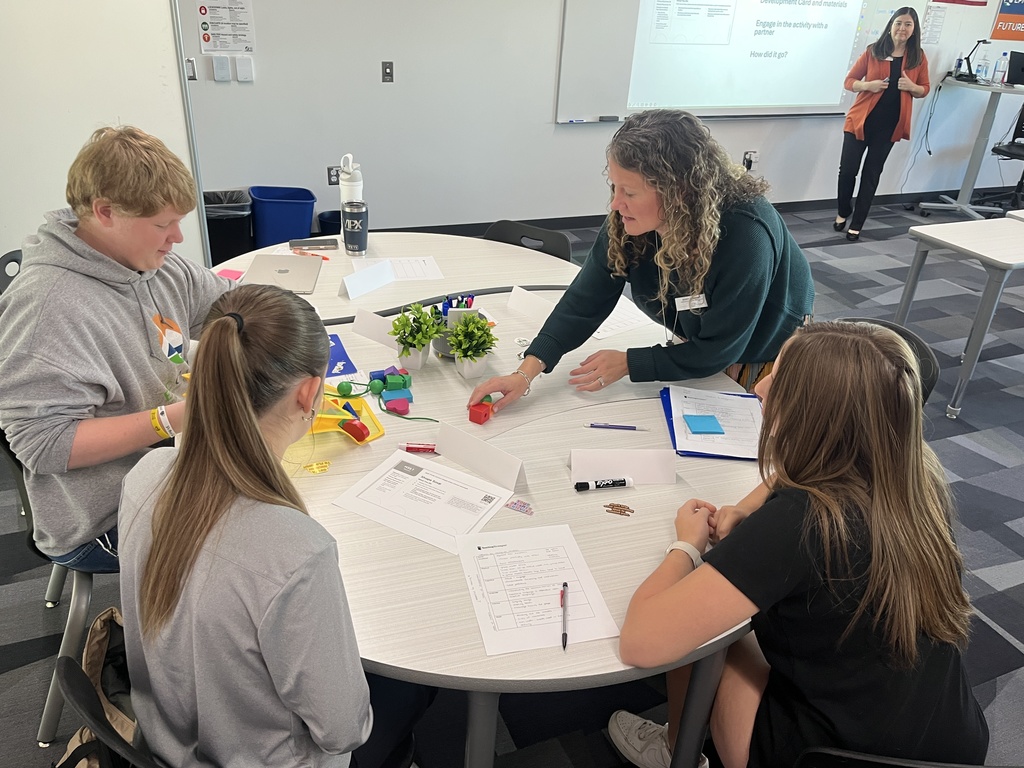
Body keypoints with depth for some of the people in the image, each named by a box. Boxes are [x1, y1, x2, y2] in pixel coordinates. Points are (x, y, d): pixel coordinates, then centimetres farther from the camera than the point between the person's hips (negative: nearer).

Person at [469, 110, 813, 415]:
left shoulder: (746, 235, -40)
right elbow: (587, 299, -23)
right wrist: (526, 372, -33)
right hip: (695, 346, 4)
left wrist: (628, 363, -27)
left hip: (763, 357, -4)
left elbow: (718, 350, -31)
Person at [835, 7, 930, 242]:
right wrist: (868, 85, -17)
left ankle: (856, 225, 11)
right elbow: (849, 81, 2)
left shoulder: (919, 58, 3)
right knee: (847, 169, -3)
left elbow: (925, 89, 12)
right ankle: (843, 212, 23)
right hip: (861, 120, -1)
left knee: (871, 174, 4)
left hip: (890, 124, 1)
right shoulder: (873, 51, -1)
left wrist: (912, 87, -10)